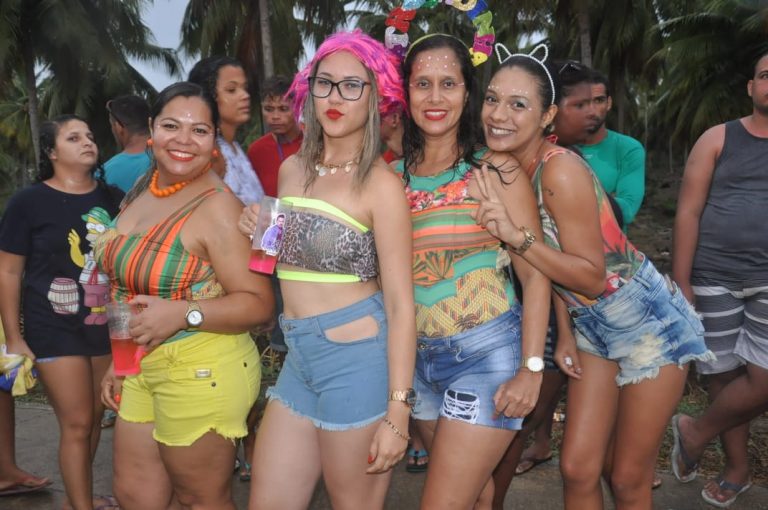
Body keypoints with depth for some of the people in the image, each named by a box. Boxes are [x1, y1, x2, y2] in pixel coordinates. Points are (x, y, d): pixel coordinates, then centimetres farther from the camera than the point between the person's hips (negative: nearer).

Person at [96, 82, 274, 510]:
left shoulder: (218, 207, -19)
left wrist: (183, 314, -31)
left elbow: (258, 303, -20)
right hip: (140, 370, 8)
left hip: (202, 373, -8)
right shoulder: (141, 192, 6)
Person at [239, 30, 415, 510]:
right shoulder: (292, 169, 7)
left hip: (358, 361, -6)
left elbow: (400, 303, -13)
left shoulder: (380, 183, -12)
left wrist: (397, 411, -16)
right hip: (298, 359, 6)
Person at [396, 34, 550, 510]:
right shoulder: (393, 177, 4)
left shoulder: (496, 171, -7)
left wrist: (532, 368, -13)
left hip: (487, 354, -4)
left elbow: (535, 273, -7)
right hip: (419, 359, 4)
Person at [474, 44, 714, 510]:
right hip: (591, 326, 7)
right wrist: (564, 333, 4)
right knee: (578, 470, 9)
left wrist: (517, 236, -33)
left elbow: (592, 277, -23)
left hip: (649, 322, -6)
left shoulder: (561, 170, -26)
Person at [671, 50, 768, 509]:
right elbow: (688, 213, 0)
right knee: (724, 376, 8)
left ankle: (696, 433, 21)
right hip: (713, 278, 0)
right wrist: (680, 281, -5)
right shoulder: (718, 139, 5)